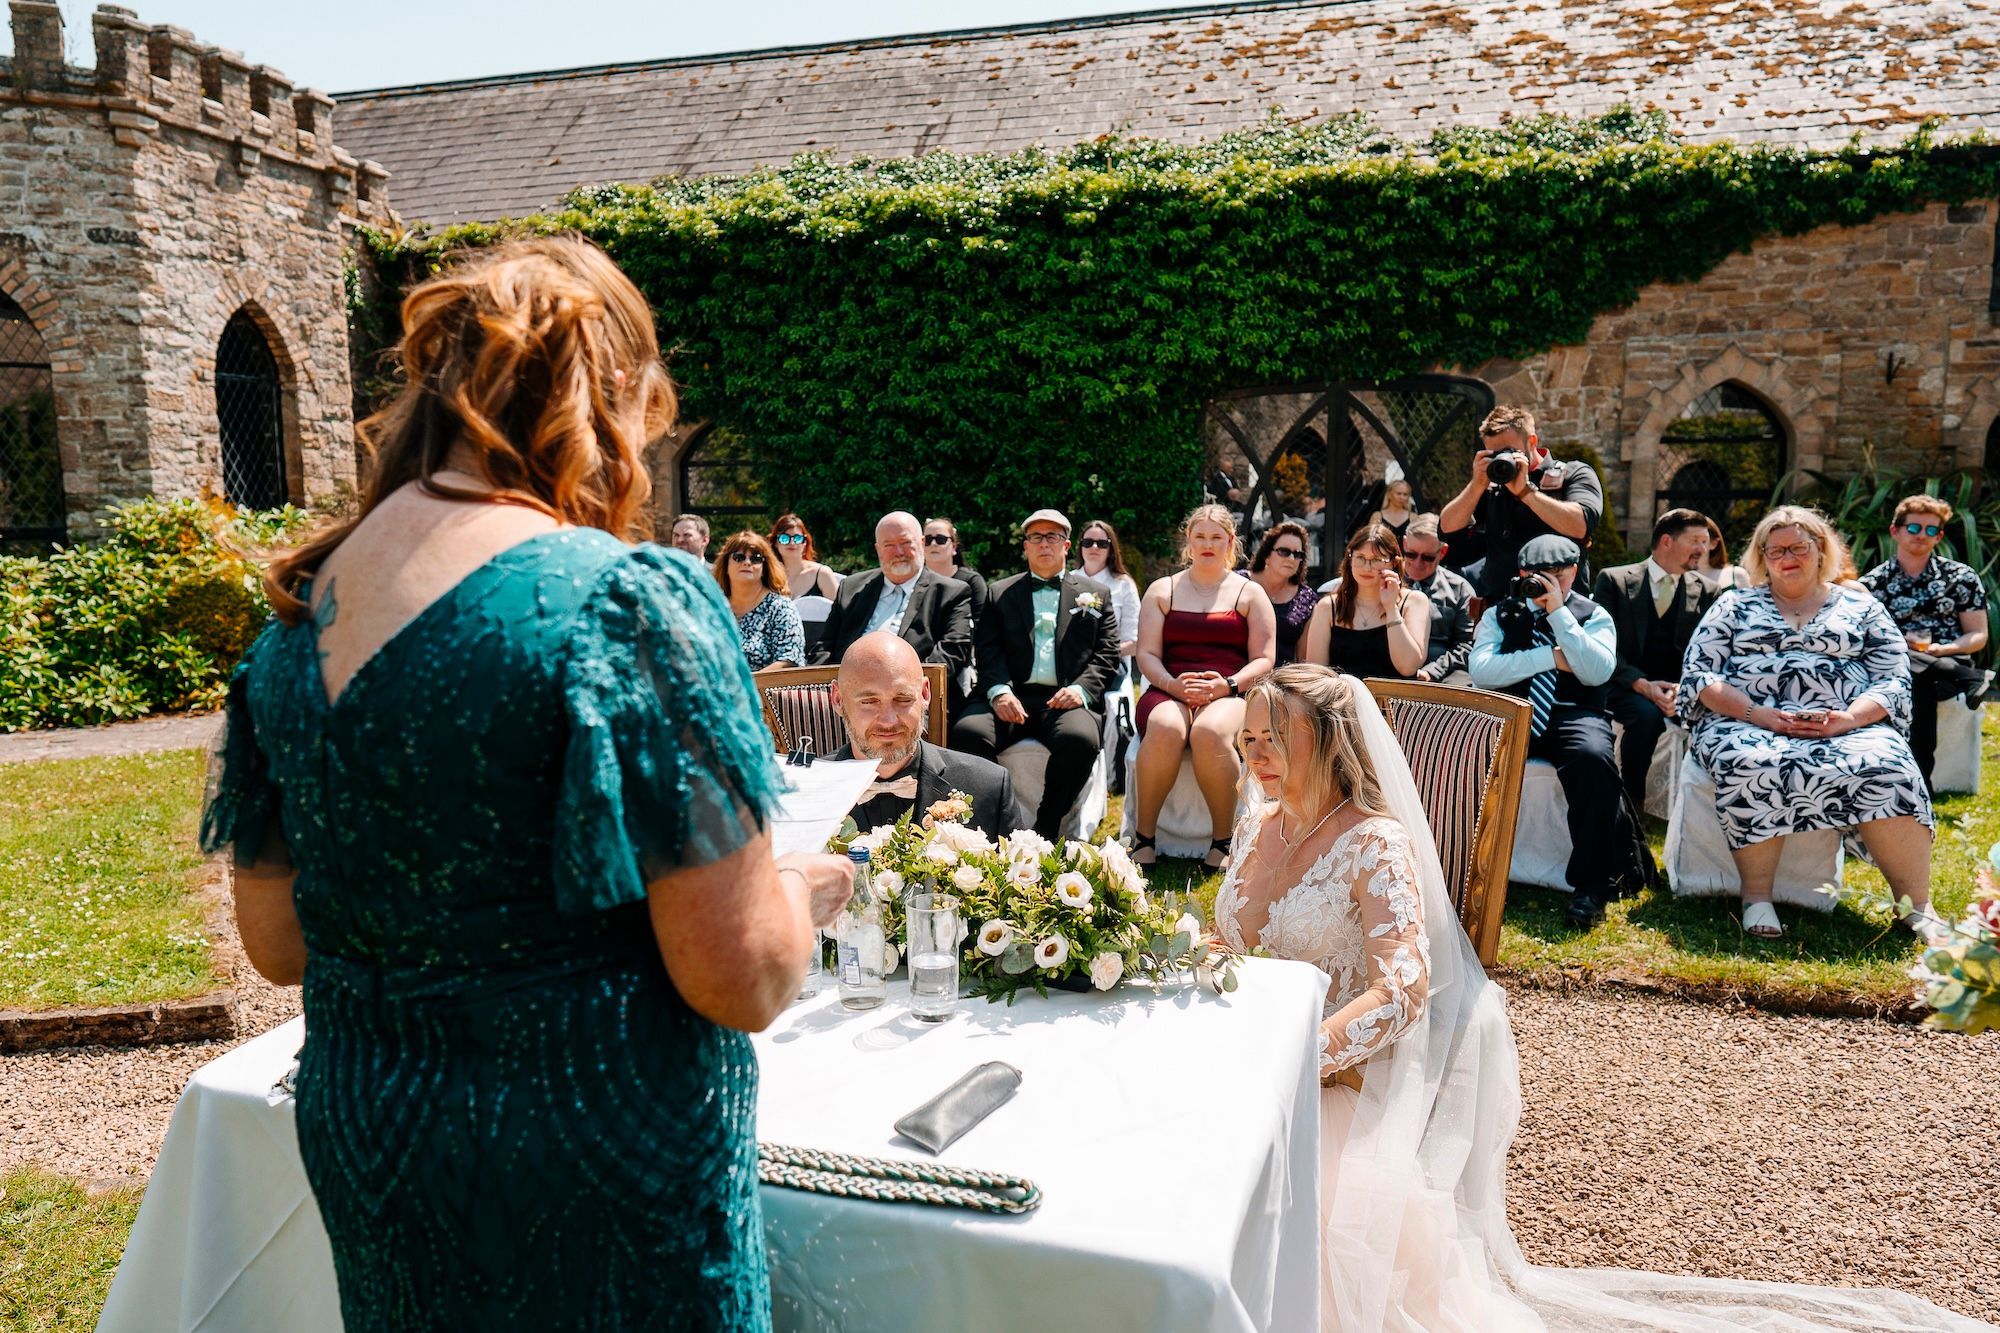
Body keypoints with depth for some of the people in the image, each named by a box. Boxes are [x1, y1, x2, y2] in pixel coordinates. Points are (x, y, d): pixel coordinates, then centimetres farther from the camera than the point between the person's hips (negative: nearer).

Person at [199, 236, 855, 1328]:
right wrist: (801, 892, -3)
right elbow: (742, 980, -23)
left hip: (363, 1150, 6)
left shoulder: (296, 622, -2)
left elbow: (276, 941, 7)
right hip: (605, 1175, -6)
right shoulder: (629, 602, -23)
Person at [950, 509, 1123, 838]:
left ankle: (1046, 833, -18)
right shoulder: (1001, 593, 23)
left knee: (1080, 739, -36)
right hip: (1013, 697, 1)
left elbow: (1106, 655, 12)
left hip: (1066, 700, -1)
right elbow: (989, 650, 10)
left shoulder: (1094, 594, 22)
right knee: (967, 731, -30)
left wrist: (1081, 689, -9)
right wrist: (999, 691, -11)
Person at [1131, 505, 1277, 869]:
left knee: (1210, 732, -38)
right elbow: (1147, 655, 8)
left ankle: (1222, 841, -23)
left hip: (1231, 696, -1)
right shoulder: (1162, 590, 18)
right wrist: (1173, 685, -13)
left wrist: (1227, 685, -13)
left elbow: (1264, 660, 7)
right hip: (1168, 693, 1)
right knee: (1165, 728, -37)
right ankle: (1144, 836, -24)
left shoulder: (1250, 593, 16)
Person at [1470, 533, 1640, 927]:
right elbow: (1481, 671, -2)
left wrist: (1559, 613, -9)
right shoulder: (1500, 615, 15)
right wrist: (1551, 657, -6)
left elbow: (1597, 672, -7)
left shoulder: (1594, 616, 13)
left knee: (1592, 759, -36)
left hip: (1574, 715, -1)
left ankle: (1591, 884, -24)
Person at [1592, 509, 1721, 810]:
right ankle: (1631, 802, -18)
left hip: (1679, 687, 3)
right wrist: (1641, 684, -20)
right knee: (1647, 714, -35)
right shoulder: (1614, 580, 3)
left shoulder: (1706, 591, 11)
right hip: (1625, 685, -2)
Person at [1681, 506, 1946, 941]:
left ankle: (1917, 906, -23)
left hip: (1847, 725, 1)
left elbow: (1894, 681, 9)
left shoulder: (1861, 608, 19)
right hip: (1746, 721, -1)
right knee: (1757, 768, -36)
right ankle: (1756, 898, -26)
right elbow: (1698, 675, 5)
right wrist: (1757, 715, -12)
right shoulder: (1735, 605, 17)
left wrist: (1847, 719, -13)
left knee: (1887, 769, -32)